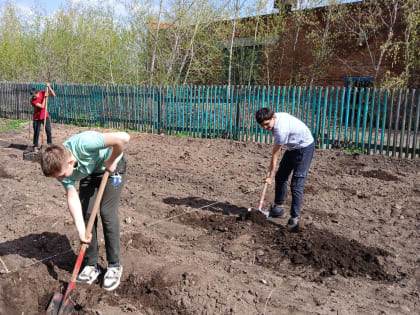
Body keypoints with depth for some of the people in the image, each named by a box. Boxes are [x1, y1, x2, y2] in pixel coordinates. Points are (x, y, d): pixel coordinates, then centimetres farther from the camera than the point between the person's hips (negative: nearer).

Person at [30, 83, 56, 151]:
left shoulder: (42, 93, -8)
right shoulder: (32, 100, -18)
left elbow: (53, 95, -12)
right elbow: (42, 106, -26)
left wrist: (49, 88, -24)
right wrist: (44, 97, -25)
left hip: (45, 116, 2)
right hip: (37, 118, -2)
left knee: (48, 131, -3)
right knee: (36, 132, 1)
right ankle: (35, 146, 13)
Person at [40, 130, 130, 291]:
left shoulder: (83, 143, -41)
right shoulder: (61, 166, -21)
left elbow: (123, 138, -47)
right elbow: (72, 198, -19)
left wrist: (112, 161, -29)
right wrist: (81, 229, -26)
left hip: (112, 167, -5)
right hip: (88, 172, 5)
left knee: (107, 213, -11)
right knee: (86, 214, -3)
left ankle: (114, 266, 2)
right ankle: (91, 264, 13)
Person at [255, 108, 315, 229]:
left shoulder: (281, 129, -34)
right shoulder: (275, 118, -8)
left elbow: (275, 154, -25)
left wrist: (270, 176, -14)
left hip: (304, 147, -10)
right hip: (293, 146, 10)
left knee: (297, 184, -14)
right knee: (280, 176, 12)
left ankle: (294, 217, -8)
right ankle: (279, 208, 23)